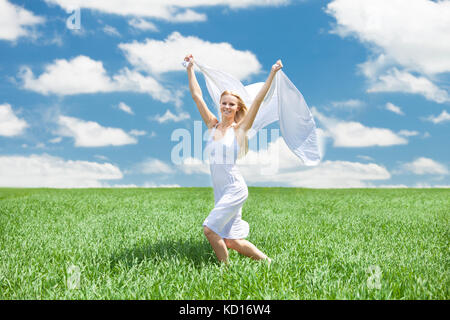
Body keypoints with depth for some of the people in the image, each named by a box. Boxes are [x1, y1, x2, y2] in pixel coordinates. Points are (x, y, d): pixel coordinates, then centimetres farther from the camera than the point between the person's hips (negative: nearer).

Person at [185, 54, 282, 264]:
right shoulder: (213, 126, 7)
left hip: (235, 190, -5)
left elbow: (258, 99, -9)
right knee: (231, 241, 6)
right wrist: (190, 68, 12)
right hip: (220, 191, 6)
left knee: (210, 229, -14)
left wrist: (272, 73, -10)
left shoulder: (239, 129, -4)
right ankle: (266, 261, 25)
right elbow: (196, 95, 10)